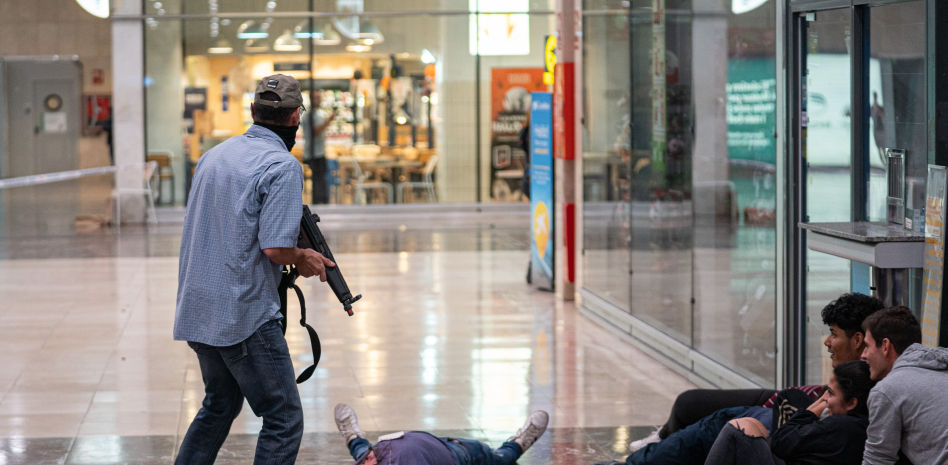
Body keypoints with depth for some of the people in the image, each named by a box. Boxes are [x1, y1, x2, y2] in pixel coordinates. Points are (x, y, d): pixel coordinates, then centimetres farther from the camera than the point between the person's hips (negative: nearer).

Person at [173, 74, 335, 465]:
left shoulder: (214, 155, 11)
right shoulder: (282, 166, -13)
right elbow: (275, 248, -22)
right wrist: (304, 258, 0)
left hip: (197, 310, 8)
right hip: (244, 316, -8)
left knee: (220, 404, 25)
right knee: (283, 420, 0)